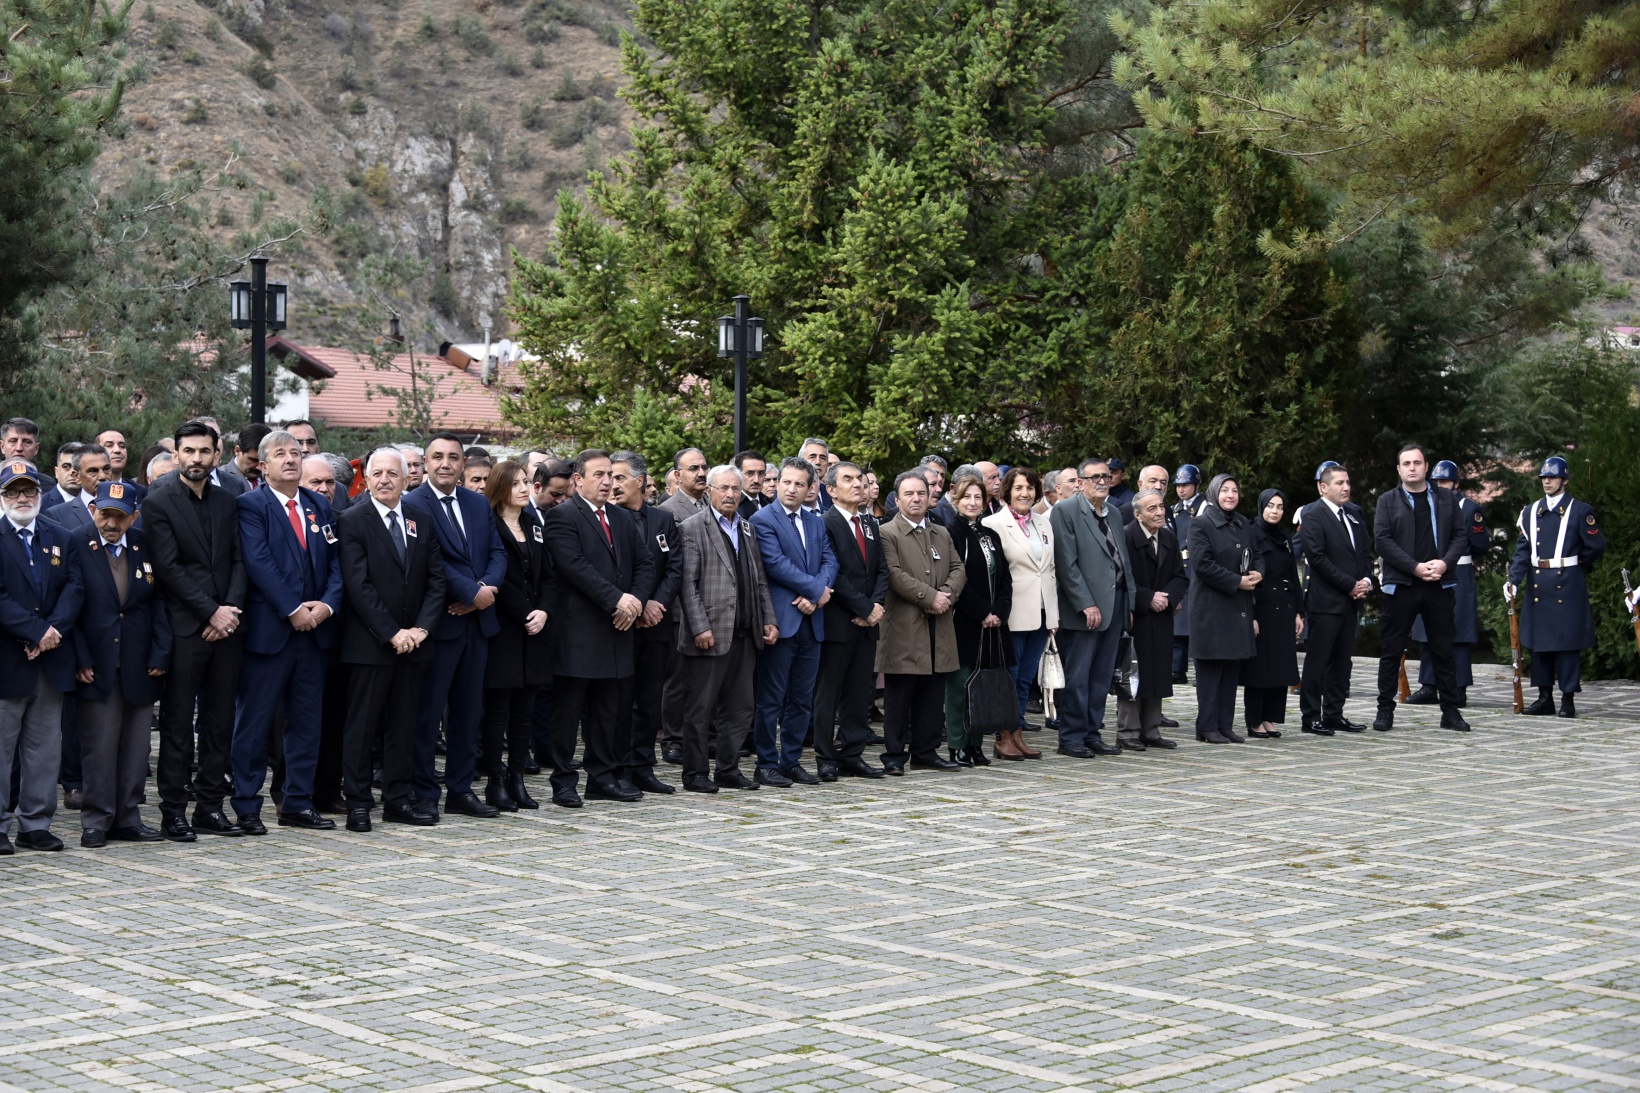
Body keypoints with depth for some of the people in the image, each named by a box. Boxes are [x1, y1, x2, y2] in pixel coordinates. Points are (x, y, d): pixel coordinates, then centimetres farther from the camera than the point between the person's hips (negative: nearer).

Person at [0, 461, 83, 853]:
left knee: (45, 746, 7)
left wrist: (54, 630, -15)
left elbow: (75, 589, 1)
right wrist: (37, 632, -18)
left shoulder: (62, 539, 12)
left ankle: (36, 824, 14)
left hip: (52, 660, 4)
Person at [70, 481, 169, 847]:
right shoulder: (77, 549, 0)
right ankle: (96, 821, 5)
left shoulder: (147, 550, 9)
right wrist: (80, 661, -10)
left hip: (140, 667, 3)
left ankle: (127, 818, 14)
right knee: (98, 745, -3)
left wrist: (159, 655, -3)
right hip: (97, 667, -3)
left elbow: (160, 606, 7)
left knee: (136, 747, 6)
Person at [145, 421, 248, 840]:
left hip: (225, 626, 5)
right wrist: (212, 612, -12)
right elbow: (168, 569, -9)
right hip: (183, 628, -5)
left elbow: (238, 561, 10)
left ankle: (210, 806, 14)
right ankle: (173, 812, 4)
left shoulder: (226, 502, 13)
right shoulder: (158, 502, -3)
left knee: (219, 722, 7)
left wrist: (231, 609, -7)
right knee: (177, 723, -1)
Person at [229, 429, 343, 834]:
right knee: (254, 721, 0)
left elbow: (335, 562, 9)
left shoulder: (320, 506, 14)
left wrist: (326, 604, -8)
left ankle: (297, 802, 17)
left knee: (307, 721, 10)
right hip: (268, 629, -6)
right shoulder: (250, 505, -4)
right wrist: (293, 610, -18)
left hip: (314, 630, 6)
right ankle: (246, 807, 5)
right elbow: (258, 562, -14)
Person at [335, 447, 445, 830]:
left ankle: (399, 799, 16)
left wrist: (421, 628, -6)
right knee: (361, 725, 0)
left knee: (403, 724, 9)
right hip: (369, 641, -5)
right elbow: (358, 585, -12)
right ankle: (357, 802, 6)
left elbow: (435, 579, 7)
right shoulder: (352, 521, -6)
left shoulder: (422, 520, 9)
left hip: (413, 641, 5)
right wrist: (391, 633, -15)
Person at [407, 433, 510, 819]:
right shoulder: (414, 504, -9)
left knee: (468, 709, 11)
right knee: (427, 711, 0)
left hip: (476, 621, 7)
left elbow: (497, 552, 8)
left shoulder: (479, 504, 13)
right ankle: (424, 794, 7)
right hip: (438, 622, -6)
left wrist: (486, 588, -11)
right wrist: (473, 593, -18)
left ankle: (460, 790, 19)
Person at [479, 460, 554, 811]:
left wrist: (543, 611, -5)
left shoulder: (534, 527, 15)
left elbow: (546, 577, 12)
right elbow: (495, 580, -13)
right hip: (501, 629, -6)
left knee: (524, 709, 8)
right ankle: (496, 782, 3)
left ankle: (517, 778, 13)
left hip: (533, 629, 6)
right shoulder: (488, 527, -7)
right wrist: (525, 615, -13)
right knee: (497, 709, -2)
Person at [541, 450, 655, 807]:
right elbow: (575, 566, -18)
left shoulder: (623, 519, 16)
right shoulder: (562, 517, -7)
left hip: (617, 630, 7)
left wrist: (636, 600, -6)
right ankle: (563, 781, 4)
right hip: (577, 630, -7)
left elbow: (644, 564, 12)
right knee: (568, 708, -1)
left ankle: (603, 777, 18)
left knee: (609, 709, 11)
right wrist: (617, 599, -21)